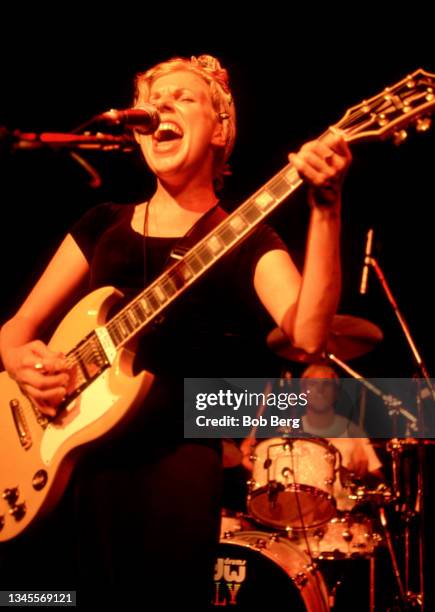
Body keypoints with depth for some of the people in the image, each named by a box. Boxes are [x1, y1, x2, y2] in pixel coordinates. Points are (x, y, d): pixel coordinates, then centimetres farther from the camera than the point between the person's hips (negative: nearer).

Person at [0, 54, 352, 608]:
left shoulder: (243, 239, 3)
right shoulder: (104, 224, 15)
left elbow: (306, 333, -17)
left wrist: (325, 208, -27)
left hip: (174, 452, -3)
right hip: (75, 447, 3)